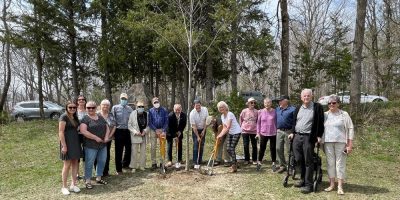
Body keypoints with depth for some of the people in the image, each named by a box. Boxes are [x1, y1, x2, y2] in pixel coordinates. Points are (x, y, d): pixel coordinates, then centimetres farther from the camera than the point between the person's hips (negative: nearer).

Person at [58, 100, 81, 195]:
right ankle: (64, 187, 11)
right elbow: (61, 132, -15)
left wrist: (78, 143, 10)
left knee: (75, 163, 10)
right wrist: (64, 146, -20)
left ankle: (73, 185, 20)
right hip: (67, 143, -7)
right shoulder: (64, 117, -11)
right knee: (67, 165, -1)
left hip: (75, 142, 7)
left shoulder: (75, 117, 10)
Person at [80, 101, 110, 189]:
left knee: (102, 161, 12)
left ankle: (99, 178, 27)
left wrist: (106, 137, -5)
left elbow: (107, 128, 13)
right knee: (89, 163, 1)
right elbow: (83, 131, -17)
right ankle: (88, 181, 13)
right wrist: (96, 138, -18)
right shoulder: (85, 118, -6)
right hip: (91, 145, -6)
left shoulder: (100, 117, 12)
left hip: (103, 144, 6)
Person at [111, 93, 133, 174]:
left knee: (129, 149, 9)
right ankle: (119, 169, 14)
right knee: (119, 151, 3)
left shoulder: (130, 109, 7)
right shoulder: (115, 108, 1)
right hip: (119, 131, -3)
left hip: (128, 131, 3)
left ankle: (125, 164, 32)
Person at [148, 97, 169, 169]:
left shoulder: (164, 110, -1)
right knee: (153, 147, -1)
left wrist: (164, 131, -10)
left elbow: (166, 121, -1)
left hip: (162, 130, 1)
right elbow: (150, 122, -1)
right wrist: (156, 130, -10)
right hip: (153, 130, 0)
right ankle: (153, 163, 8)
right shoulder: (151, 111, -1)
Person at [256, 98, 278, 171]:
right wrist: (258, 132, 3)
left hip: (273, 133, -1)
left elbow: (276, 122, 3)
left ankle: (274, 164, 22)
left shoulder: (274, 111, -3)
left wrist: (277, 131, 1)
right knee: (262, 148, 9)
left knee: (273, 148, 8)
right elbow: (258, 122, 5)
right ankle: (259, 162, 25)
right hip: (263, 133, 1)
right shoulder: (261, 112, 0)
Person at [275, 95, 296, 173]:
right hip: (279, 131, 6)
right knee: (279, 149, 8)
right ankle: (282, 165, 20)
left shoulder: (292, 109, -8)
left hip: (288, 132, -6)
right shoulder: (277, 109, 12)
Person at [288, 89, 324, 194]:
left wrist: (319, 136, -9)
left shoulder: (317, 107, -2)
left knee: (308, 161, -2)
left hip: (309, 137, -5)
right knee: (298, 160, 9)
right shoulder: (298, 108, 15)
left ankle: (308, 185, 6)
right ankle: (303, 179, 27)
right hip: (297, 136, 5)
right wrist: (292, 133, 11)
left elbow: (320, 123, -4)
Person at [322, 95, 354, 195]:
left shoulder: (344, 114, 2)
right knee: (330, 163, 7)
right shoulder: (325, 115, 8)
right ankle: (331, 184, 18)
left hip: (341, 142, -2)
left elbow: (350, 129, 0)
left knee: (340, 163, 1)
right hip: (328, 143, 2)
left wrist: (350, 144, -5)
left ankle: (340, 186, 9)